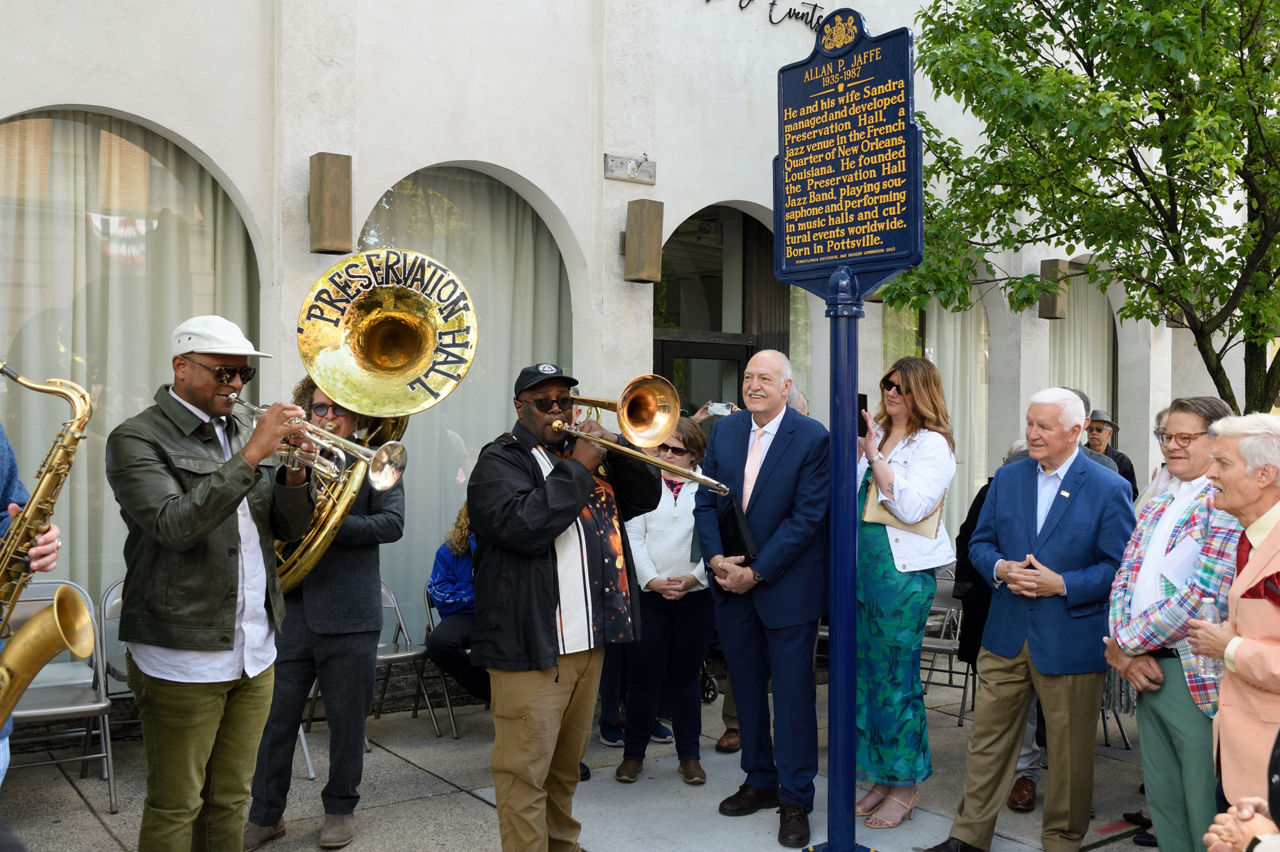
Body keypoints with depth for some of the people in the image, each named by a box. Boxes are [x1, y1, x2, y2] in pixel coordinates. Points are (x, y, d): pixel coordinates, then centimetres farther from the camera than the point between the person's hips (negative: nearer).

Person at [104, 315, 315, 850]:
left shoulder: (245, 433, 12)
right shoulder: (137, 439, -7)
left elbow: (291, 529, 10)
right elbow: (176, 526, -23)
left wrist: (294, 473, -10)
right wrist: (252, 454, -26)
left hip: (254, 653, 6)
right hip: (183, 655, -6)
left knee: (230, 800, 16)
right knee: (176, 807, 5)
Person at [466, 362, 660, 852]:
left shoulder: (590, 451, 16)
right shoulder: (500, 462, -5)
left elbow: (646, 497, 11)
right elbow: (523, 526, -23)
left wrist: (616, 449, -5)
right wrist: (578, 468, -18)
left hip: (588, 640, 7)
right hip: (530, 643, -7)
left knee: (566, 763, 21)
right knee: (526, 769, -3)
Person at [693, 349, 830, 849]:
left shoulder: (811, 438, -11)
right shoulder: (725, 430, 5)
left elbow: (807, 517, -15)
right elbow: (706, 500, 6)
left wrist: (756, 572, -16)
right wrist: (716, 558, -9)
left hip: (787, 585, -5)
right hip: (731, 583, 5)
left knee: (793, 691, 3)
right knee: (746, 686, 15)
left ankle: (795, 799, 15)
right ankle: (760, 780, 31)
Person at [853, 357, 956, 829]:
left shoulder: (933, 445, -8)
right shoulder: (873, 434, 14)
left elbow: (911, 506, -20)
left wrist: (874, 455, -17)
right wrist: (853, 451, 2)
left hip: (904, 571, -7)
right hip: (863, 564, 7)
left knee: (896, 675, 0)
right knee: (868, 671, 13)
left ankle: (905, 784, 15)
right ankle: (881, 777, 26)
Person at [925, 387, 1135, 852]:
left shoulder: (1109, 489, -7)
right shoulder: (1007, 478, 6)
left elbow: (1121, 565, -9)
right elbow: (980, 543, 11)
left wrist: (1062, 584, -19)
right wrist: (1000, 568, -11)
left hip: (1071, 641, -4)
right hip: (1005, 635, 4)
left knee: (1069, 751, 10)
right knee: (988, 739, 11)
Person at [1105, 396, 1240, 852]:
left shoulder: (1228, 505, -13)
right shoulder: (1155, 507, 15)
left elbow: (1203, 596, -21)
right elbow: (1123, 580, 11)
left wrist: (1125, 644, -11)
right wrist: (1127, 654, -6)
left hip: (1197, 677, -7)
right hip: (1148, 670, 8)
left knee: (1205, 814, 3)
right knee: (1163, 805, 17)